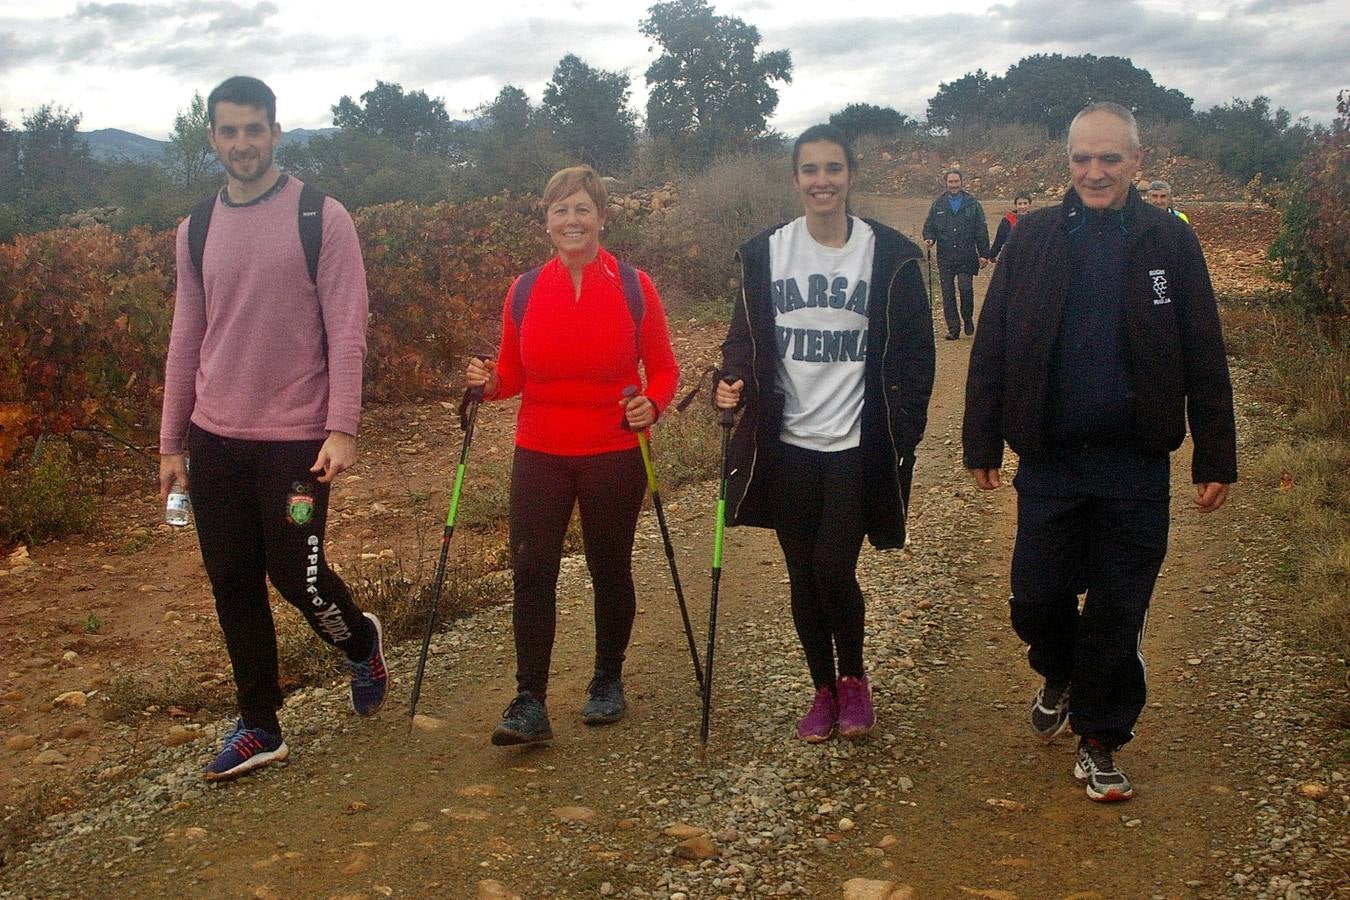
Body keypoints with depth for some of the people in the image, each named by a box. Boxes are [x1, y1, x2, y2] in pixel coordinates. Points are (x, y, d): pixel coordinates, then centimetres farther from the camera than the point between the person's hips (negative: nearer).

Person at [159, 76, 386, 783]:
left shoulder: (322, 219, -5)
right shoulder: (196, 229, 9)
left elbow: (345, 333, -9)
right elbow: (185, 342, 12)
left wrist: (342, 431, -16)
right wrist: (170, 444, 12)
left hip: (295, 438, -5)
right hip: (214, 438, 5)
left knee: (295, 572, -5)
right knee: (232, 584, 8)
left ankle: (361, 642, 29)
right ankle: (259, 728, 22)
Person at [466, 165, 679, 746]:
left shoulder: (633, 286, -4)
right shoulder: (525, 291, 2)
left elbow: (663, 368, 1)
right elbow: (514, 374, 11)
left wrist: (651, 405, -19)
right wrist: (489, 381, -11)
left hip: (614, 454, -1)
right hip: (539, 454, 2)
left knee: (609, 570, 10)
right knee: (531, 570, -7)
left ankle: (608, 681, 30)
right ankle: (530, 703, 0)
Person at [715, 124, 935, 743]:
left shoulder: (890, 254, -2)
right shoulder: (766, 252, 3)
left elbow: (914, 351, 2)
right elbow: (745, 336, 8)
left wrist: (904, 431, -4)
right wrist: (734, 381, -12)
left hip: (857, 444, -2)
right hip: (788, 443, 2)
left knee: (834, 569, -8)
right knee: (802, 574, 9)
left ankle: (853, 675, 20)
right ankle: (823, 690, 28)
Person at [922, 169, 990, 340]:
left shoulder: (972, 204, 7)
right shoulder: (938, 205, 10)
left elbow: (981, 231, 7)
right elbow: (929, 227, 14)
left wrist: (984, 254, 1)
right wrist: (929, 238, -9)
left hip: (967, 257, -2)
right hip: (945, 257, 2)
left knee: (966, 289, -12)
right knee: (948, 294, 1)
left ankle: (968, 319, 13)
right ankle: (953, 328, 8)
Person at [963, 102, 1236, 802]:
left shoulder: (1170, 242, 0)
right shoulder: (1032, 238, 1)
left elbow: (1204, 362, 3)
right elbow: (991, 347, 3)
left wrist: (1215, 457, 1)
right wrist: (982, 443, 1)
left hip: (1135, 463, 0)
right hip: (1048, 461, 1)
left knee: (1118, 614, 7)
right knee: (1036, 599, 5)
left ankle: (1098, 741, 26)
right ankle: (1060, 675, 39)